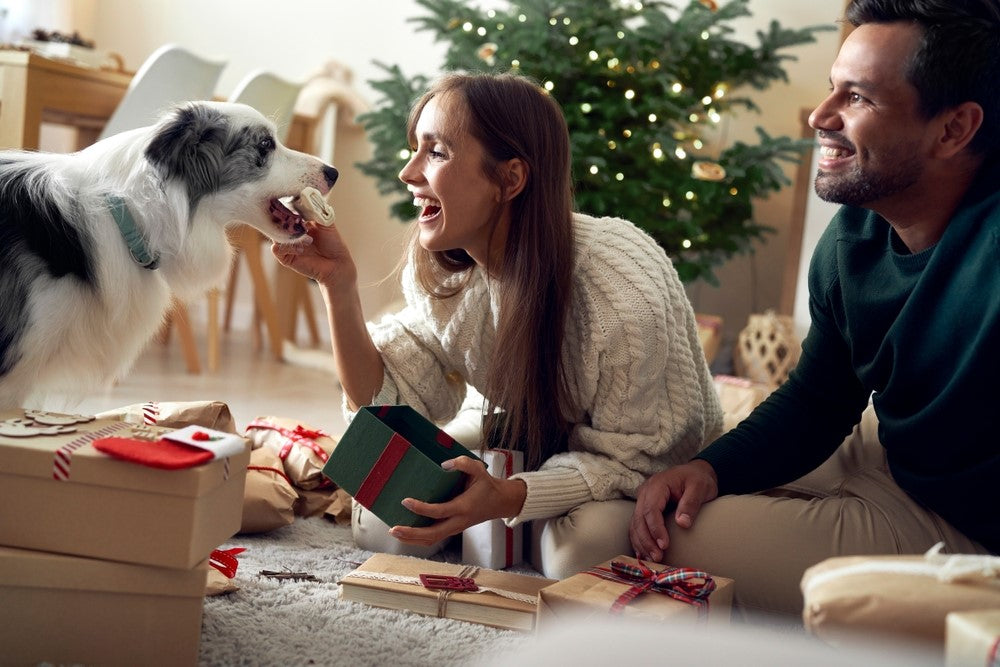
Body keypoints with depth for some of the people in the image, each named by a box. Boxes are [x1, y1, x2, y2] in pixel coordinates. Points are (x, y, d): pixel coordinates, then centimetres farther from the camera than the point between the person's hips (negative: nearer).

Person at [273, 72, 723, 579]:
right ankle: (531, 534, 8)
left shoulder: (623, 289, -33)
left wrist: (506, 499, -42)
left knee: (583, 549, -35)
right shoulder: (444, 269, -12)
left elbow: (629, 458, -26)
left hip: (652, 475, -5)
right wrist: (338, 283, -24)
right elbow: (386, 401, -12)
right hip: (531, 450, 5)